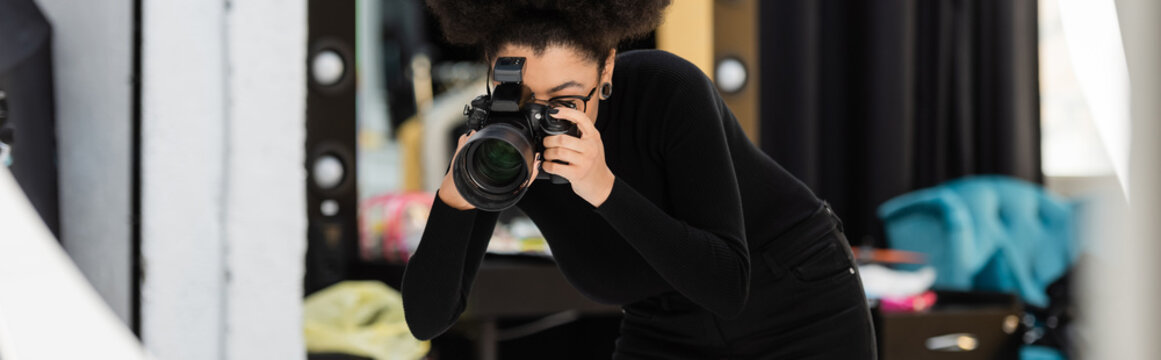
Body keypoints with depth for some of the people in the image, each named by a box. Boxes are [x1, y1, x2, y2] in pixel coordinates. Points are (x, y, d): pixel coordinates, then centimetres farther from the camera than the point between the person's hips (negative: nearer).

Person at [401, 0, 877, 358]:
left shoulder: (669, 89, -29)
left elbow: (726, 286, -33)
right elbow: (427, 318, -19)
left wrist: (604, 188, -44)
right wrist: (456, 195, -37)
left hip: (803, 320, -4)